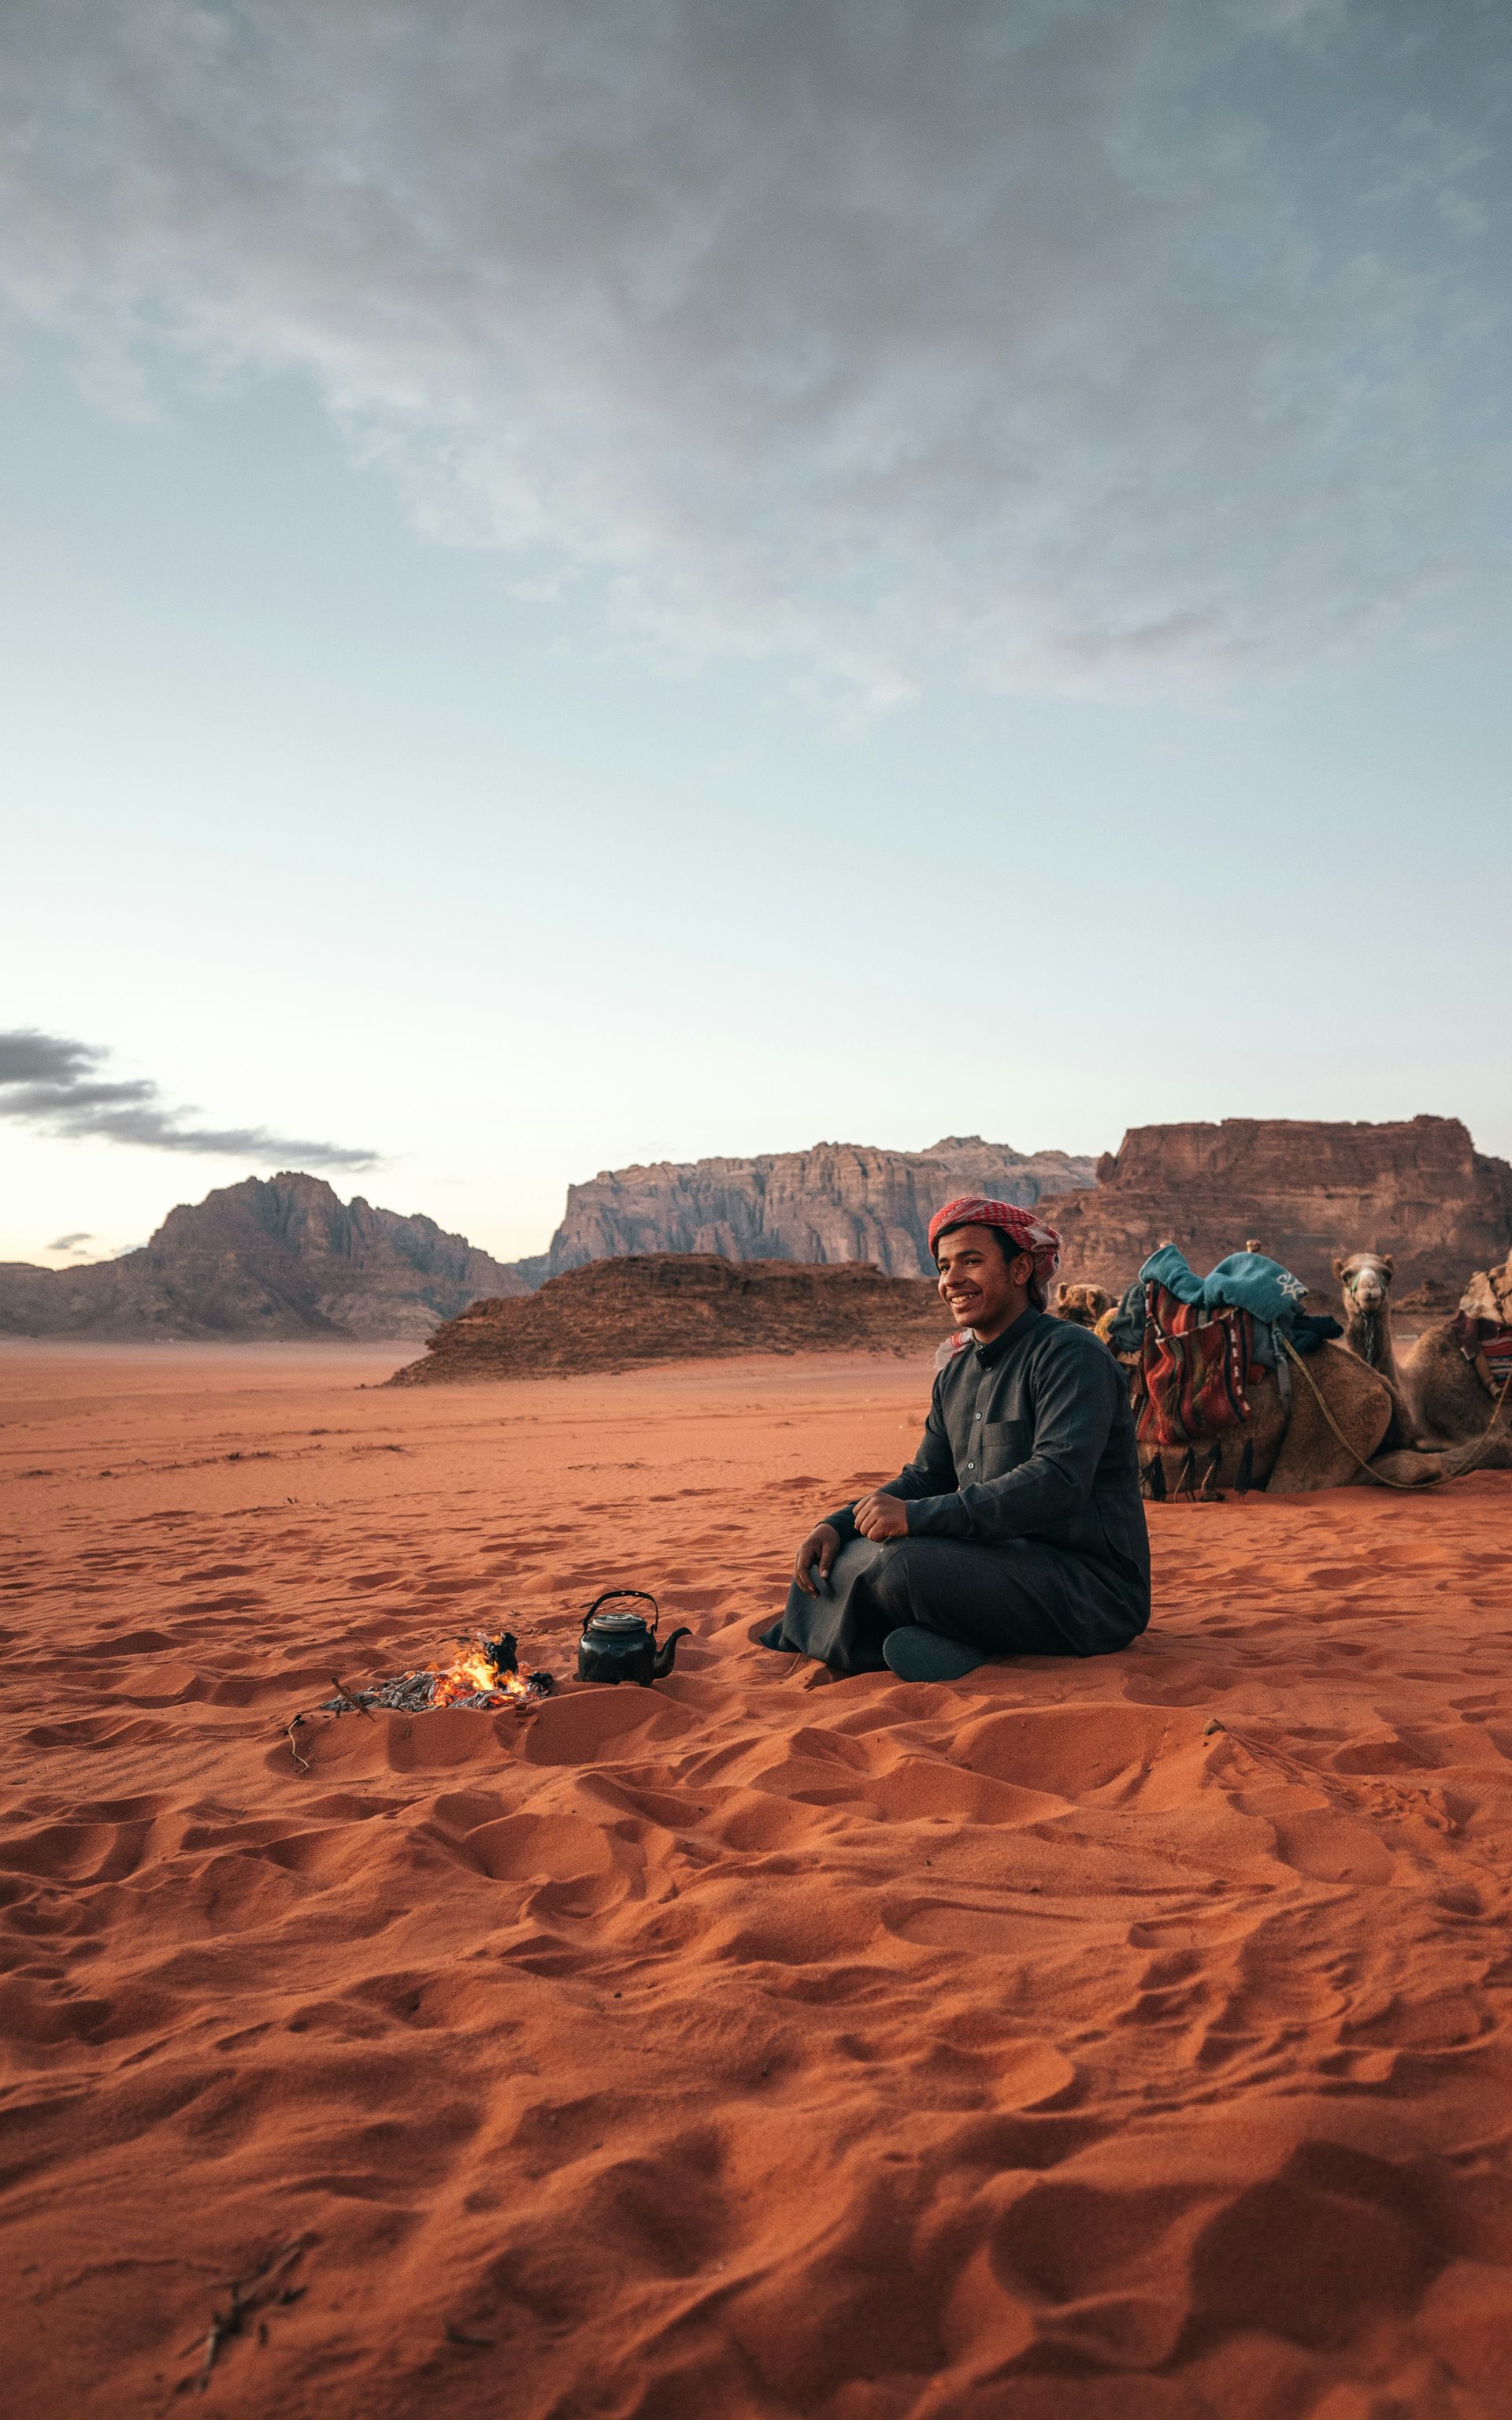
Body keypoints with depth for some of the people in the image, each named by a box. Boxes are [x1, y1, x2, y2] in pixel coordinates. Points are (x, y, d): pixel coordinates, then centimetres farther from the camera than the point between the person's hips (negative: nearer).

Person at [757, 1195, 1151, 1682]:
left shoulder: (1072, 1354, -13)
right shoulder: (956, 1372, 14)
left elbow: (1058, 1481, -26)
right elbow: (926, 1477, 18)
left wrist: (918, 1516, -28)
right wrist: (837, 1526, 0)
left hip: (1093, 1590, -8)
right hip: (998, 1563, 9)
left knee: (901, 1565, -29)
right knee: (832, 1557, -1)